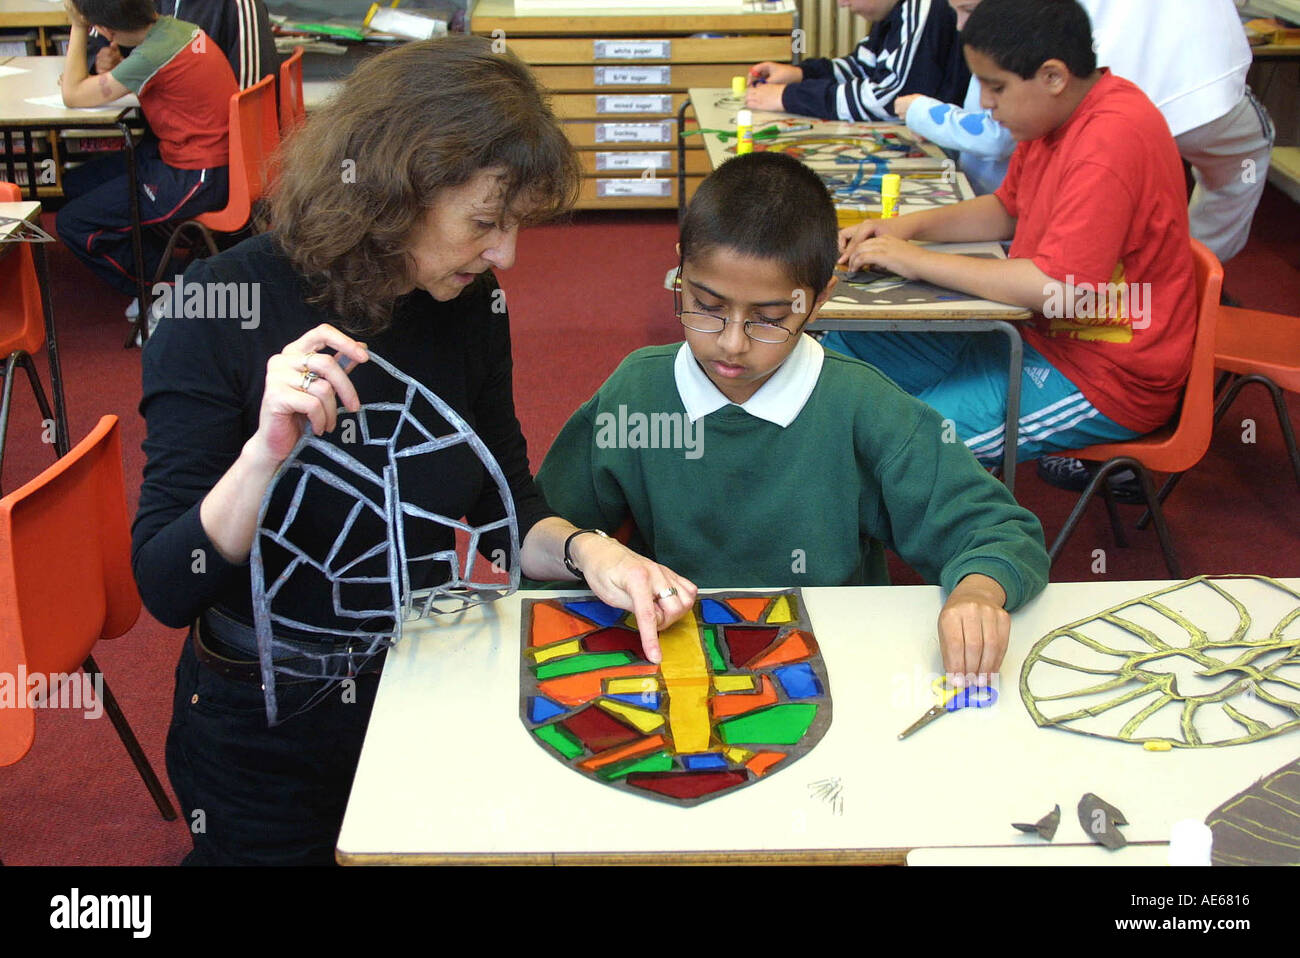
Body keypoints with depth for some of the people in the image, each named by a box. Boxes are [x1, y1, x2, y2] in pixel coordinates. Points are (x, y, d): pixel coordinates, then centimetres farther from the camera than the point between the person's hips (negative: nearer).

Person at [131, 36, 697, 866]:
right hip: (269, 728, -4)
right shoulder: (224, 307, -22)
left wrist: (584, 550, -17)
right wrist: (267, 451, -39)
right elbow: (167, 591, -23)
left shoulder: (471, 302, -9)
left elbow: (503, 502, 3)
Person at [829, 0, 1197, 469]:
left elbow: (1056, 288, -32)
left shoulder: (1113, 139, -27)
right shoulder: (1061, 114, 4)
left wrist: (919, 261, -23)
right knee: (847, 344, 8)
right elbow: (1006, 209, 19)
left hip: (1107, 379, -10)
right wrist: (909, 227, 2)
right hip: (1044, 337, 10)